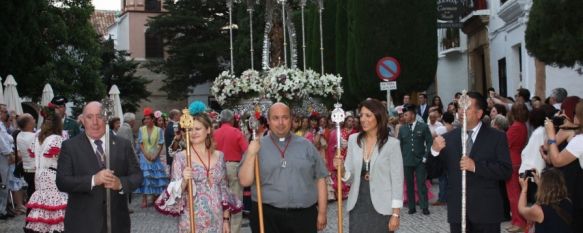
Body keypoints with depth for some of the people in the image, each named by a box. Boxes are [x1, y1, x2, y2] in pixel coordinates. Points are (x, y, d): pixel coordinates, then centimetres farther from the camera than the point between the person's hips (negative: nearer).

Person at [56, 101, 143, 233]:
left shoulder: (123, 145, 6)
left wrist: (121, 183, -17)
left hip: (117, 222, 2)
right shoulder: (70, 146, 0)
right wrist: (93, 180, -22)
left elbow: (137, 176, 4)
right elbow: (61, 182, -8)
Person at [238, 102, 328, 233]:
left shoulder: (306, 146, 8)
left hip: (304, 216, 1)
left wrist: (322, 212, 5)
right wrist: (251, 154, -14)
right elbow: (245, 181, -3)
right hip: (267, 216, -1)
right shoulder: (257, 147, 4)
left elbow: (320, 178, 9)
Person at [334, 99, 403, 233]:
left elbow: (397, 180, -6)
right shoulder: (353, 140, 4)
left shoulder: (392, 144, -7)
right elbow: (349, 177, 7)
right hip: (357, 207, 3)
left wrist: (395, 214, -10)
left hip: (381, 209, -3)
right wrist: (342, 169, -15)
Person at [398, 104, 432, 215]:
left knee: (421, 184, -4)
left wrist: (426, 157, -5)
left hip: (420, 160, -3)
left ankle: (424, 207, 3)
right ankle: (411, 207, 11)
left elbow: (429, 142, 1)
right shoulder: (402, 128, 9)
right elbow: (399, 144, 12)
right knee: (409, 185, 5)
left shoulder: (423, 127, 0)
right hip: (407, 161, 3)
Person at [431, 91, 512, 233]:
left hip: (486, 211, -2)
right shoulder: (448, 138, 6)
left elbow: (506, 171, -8)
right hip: (457, 211, 2)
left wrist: (476, 166, -19)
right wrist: (435, 151, -14)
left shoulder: (497, 137, 0)